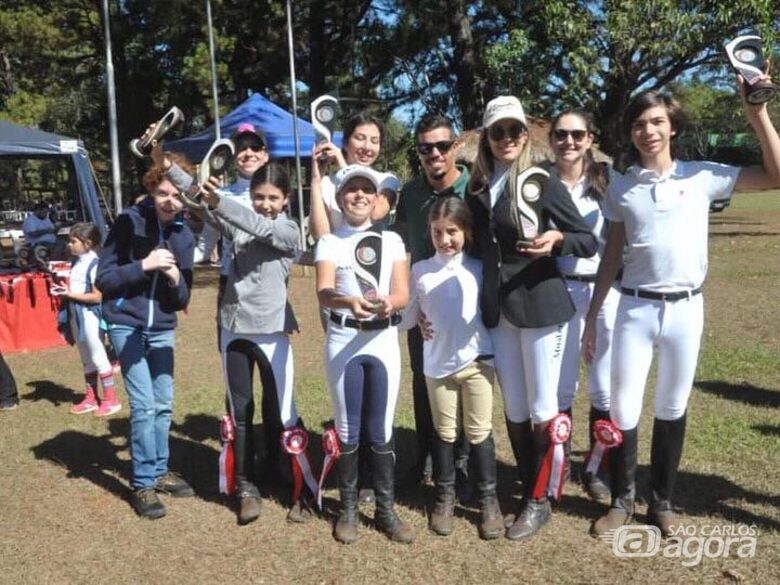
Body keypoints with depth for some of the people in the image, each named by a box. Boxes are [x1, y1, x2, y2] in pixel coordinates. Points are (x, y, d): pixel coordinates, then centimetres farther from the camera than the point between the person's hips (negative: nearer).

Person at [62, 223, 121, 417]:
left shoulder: (94, 264, -17)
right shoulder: (76, 262, 9)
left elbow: (97, 296, -20)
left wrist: (70, 294, -20)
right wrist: (64, 290, 1)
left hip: (89, 314, -9)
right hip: (76, 314, 9)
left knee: (98, 357, 0)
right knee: (86, 359, 16)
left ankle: (111, 400, 10)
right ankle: (91, 399, 26)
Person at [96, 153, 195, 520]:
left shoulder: (184, 236, 2)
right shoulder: (129, 222, -10)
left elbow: (183, 300, 3)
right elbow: (103, 279, -11)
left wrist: (175, 277, -17)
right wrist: (144, 265, -22)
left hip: (162, 328, 5)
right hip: (126, 324, -4)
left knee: (164, 404, 10)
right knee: (144, 405, -7)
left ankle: (159, 472, 26)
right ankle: (143, 484, 6)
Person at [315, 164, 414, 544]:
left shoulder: (392, 240, 6)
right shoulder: (329, 242, 1)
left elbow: (403, 294, -3)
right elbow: (323, 293, -15)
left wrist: (387, 303, -27)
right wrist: (350, 302, -38)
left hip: (383, 339, 1)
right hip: (343, 340, -1)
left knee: (381, 431, 7)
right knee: (348, 431, 8)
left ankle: (386, 510, 20)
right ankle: (348, 509, 23)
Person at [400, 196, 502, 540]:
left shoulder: (479, 269, 0)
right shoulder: (420, 271, 1)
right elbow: (410, 314, 5)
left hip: (477, 359, -1)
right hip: (438, 364, 1)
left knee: (479, 432, 6)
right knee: (444, 433, 12)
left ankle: (489, 499, 18)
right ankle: (444, 497, 26)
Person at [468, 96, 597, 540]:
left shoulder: (542, 182, -6)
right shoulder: (478, 188, 8)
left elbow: (590, 241, -6)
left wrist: (556, 240, -24)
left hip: (539, 305, -5)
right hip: (497, 309, 5)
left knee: (542, 408, 3)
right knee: (514, 410, 12)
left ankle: (540, 500, 17)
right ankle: (535, 486, 28)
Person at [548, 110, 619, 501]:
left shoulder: (608, 177, 2)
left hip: (608, 290, 1)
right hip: (561, 291, 0)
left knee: (604, 387, 6)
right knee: (560, 385, 6)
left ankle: (598, 468, 25)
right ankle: (559, 464, 25)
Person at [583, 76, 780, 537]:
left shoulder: (702, 176, 0)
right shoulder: (622, 187, 3)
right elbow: (613, 255, 7)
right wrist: (592, 316, 6)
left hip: (685, 308, 0)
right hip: (635, 308, 1)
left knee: (673, 408, 11)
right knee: (623, 408, 3)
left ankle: (662, 501, 27)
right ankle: (623, 499, 22)